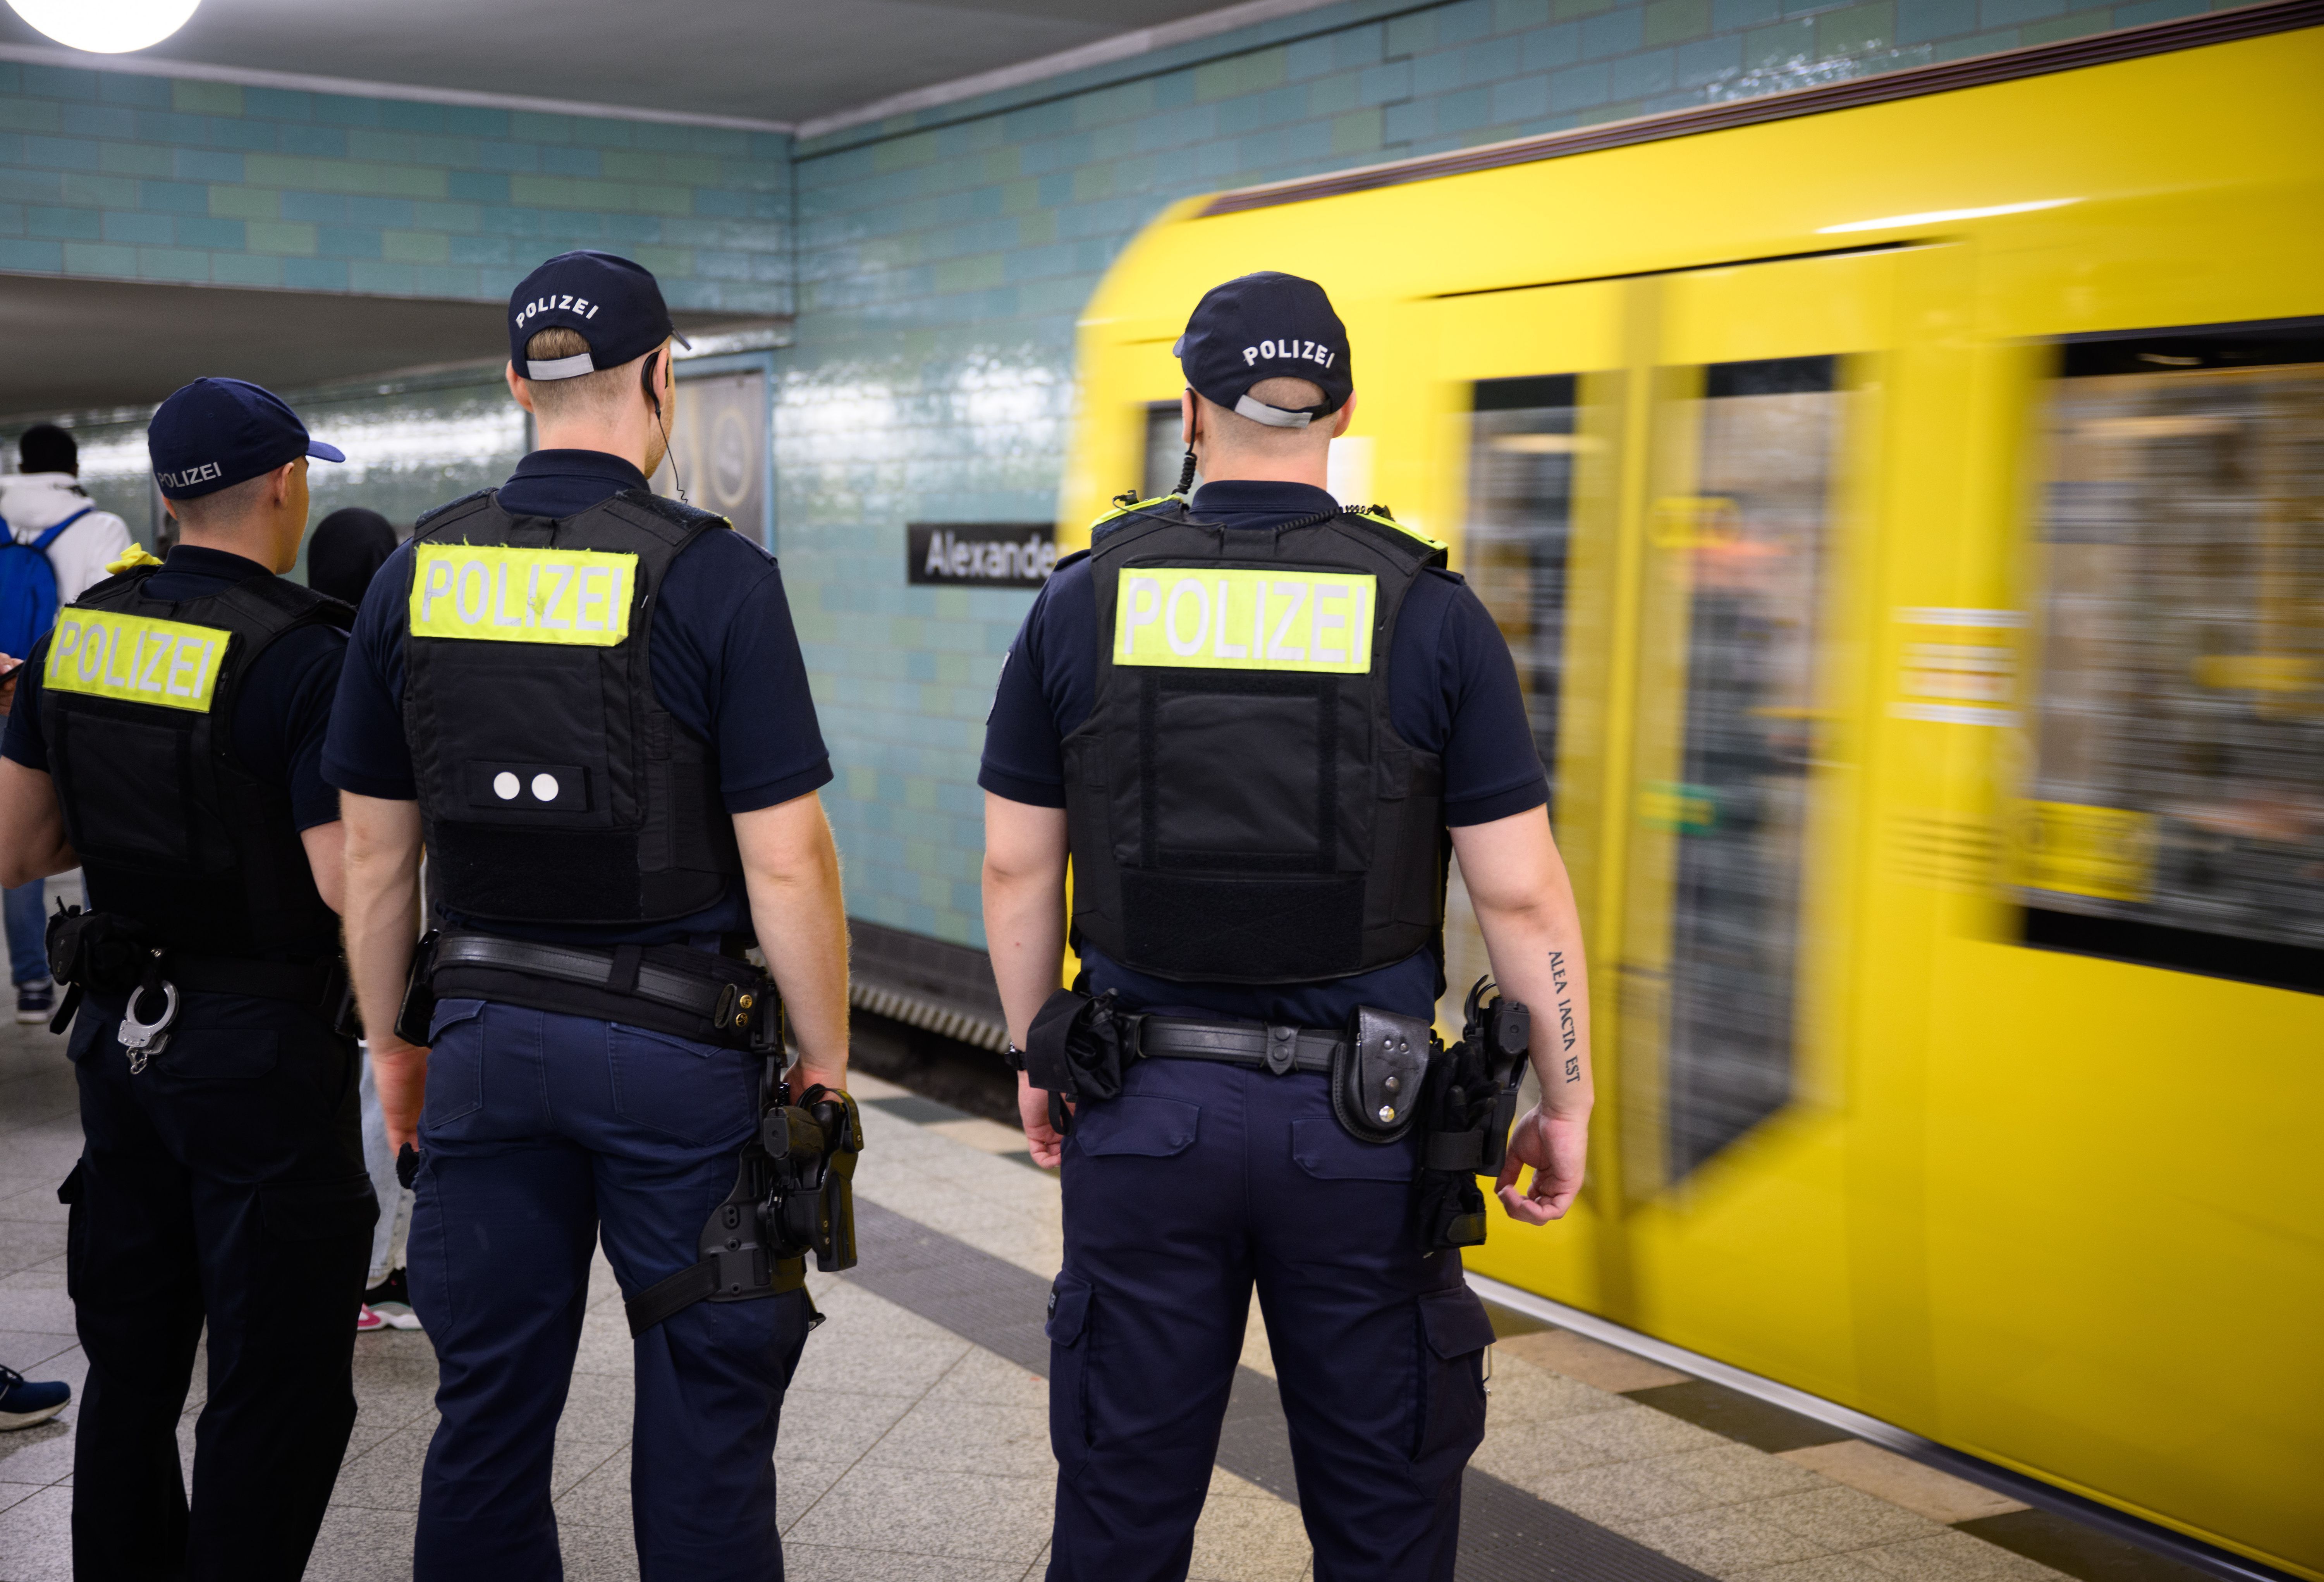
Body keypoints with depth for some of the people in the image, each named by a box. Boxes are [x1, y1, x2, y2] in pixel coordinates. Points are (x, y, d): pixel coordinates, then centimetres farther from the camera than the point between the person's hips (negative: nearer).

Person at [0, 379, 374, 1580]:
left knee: (131, 1366, 18)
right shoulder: (303, 657, -17)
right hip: (262, 1043, -7)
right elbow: (349, 886, -22)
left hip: (117, 1030, 7)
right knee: (279, 1389, 2)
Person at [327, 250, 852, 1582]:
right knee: (705, 1401, 8)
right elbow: (784, 862, -14)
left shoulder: (420, 571, 2)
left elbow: (374, 849, 7)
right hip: (677, 1047, -4)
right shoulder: (713, 575, -12)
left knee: (490, 1401, 14)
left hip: (485, 1036, 4)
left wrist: (396, 1041, 18)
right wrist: (828, 1056, -3)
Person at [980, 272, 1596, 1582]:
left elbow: (1018, 868, 3)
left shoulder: (1085, 603, -1)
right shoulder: (1429, 613, -6)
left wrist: (1036, 1059, 16)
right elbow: (1522, 892, -7)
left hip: (1145, 1111, 2)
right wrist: (1566, 1102, 4)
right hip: (1359, 1124, -1)